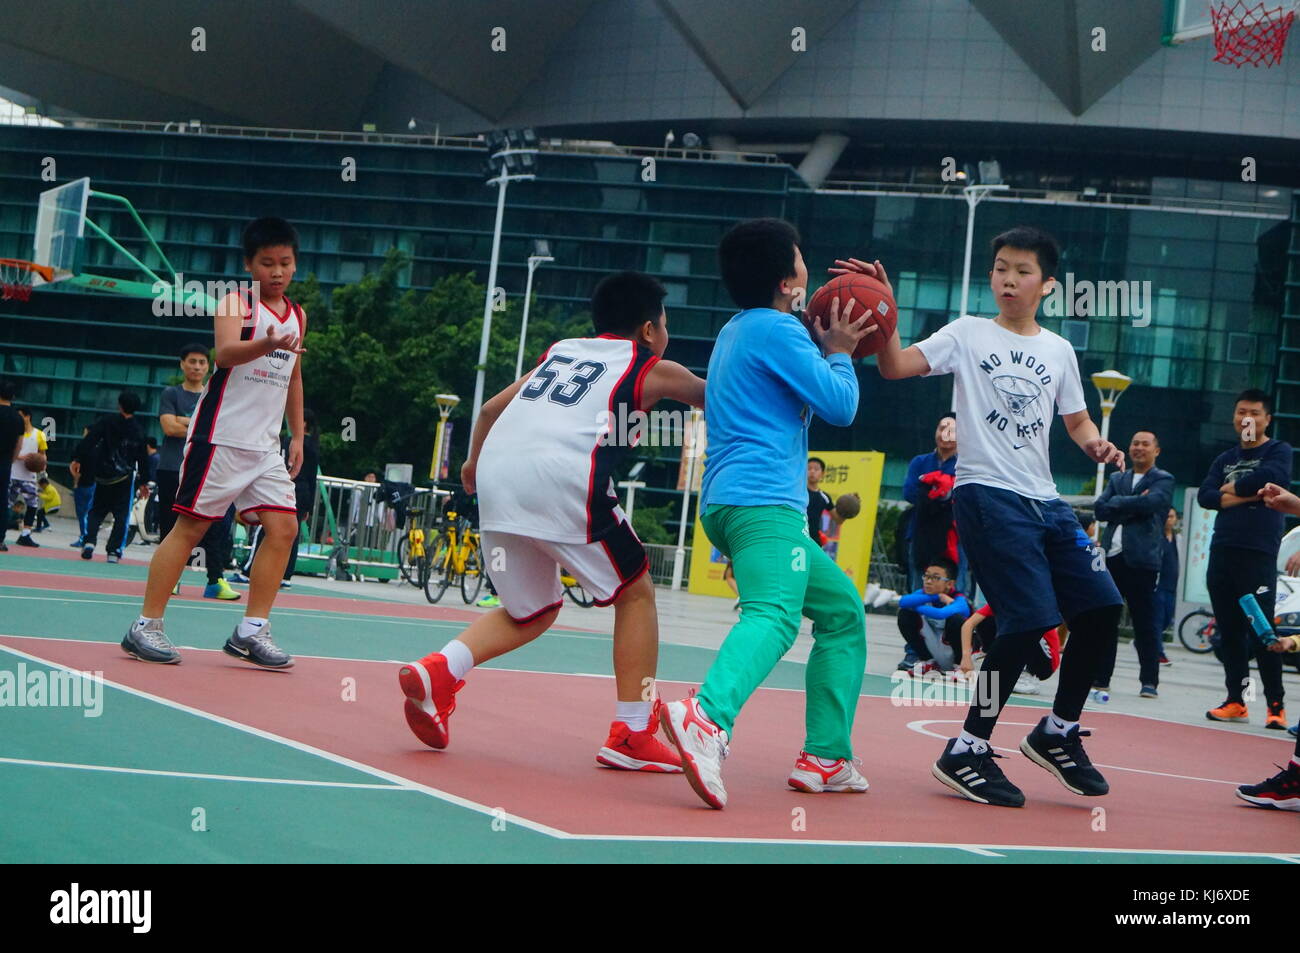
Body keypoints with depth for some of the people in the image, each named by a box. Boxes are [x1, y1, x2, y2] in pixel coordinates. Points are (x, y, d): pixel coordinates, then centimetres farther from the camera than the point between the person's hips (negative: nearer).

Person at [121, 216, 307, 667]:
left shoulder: (297, 316, 14)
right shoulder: (236, 302, -6)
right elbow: (225, 353, -25)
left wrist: (297, 436, 18)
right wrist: (267, 344, -43)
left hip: (266, 445, 6)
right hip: (221, 437, -6)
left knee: (283, 528, -4)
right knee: (191, 525, -5)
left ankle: (251, 632, 1)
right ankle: (146, 626, 1)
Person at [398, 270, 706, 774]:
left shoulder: (561, 350, 30)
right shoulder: (654, 370, 17)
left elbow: (491, 409, 34)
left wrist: (474, 462, 50)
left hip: (496, 474, 6)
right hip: (562, 477, -5)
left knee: (532, 611, 22)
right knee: (635, 594, 14)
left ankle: (438, 670, 0)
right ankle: (631, 736, 9)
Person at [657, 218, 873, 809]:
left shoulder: (738, 331, 24)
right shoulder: (776, 329, -5)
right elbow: (840, 406, -6)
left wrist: (824, 345, 26)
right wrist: (838, 353, 12)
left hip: (730, 503, 10)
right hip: (764, 500, -10)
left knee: (843, 609, 18)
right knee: (774, 616, -30)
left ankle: (825, 759, 12)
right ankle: (708, 716, -56)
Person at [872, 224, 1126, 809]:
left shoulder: (1059, 350, 14)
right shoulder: (968, 334, 2)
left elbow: (1076, 420, 23)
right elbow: (895, 366, -10)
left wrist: (1095, 445, 1)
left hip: (1043, 499, 6)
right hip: (986, 493, -6)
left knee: (1101, 606, 2)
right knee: (1029, 619, -17)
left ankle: (1058, 732, 21)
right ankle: (966, 753, -6)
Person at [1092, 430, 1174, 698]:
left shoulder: (1163, 480, 4)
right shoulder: (1117, 478, 19)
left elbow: (1150, 503, -16)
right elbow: (1100, 509, 5)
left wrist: (1119, 504, -5)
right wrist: (1133, 505, -7)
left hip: (1141, 558, -5)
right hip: (1112, 556, 5)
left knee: (1144, 621, -2)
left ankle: (1149, 681, 3)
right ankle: (1100, 677, 11)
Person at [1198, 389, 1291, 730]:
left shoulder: (1278, 451, 4)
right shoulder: (1225, 459, 18)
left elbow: (1270, 478, -18)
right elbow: (1205, 496, 3)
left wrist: (1232, 488, -4)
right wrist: (1247, 495, -10)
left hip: (1258, 557, -6)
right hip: (1221, 554, 6)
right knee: (1229, 633, 6)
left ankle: (1275, 705, -2)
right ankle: (1236, 701, 11)